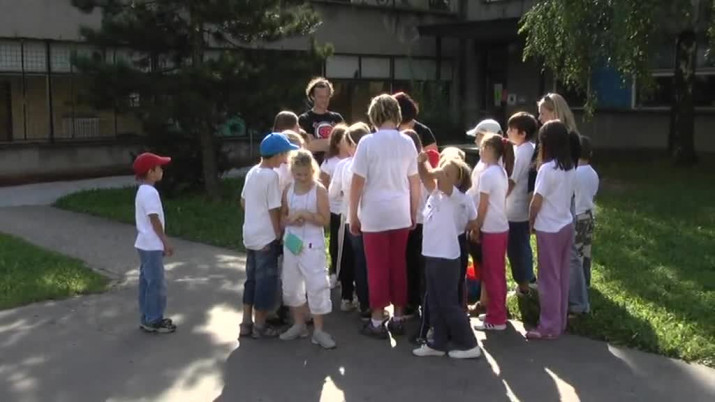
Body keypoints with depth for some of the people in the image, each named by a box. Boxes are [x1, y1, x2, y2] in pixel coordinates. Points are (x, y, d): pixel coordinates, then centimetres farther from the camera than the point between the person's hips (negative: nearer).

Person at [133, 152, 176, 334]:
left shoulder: (142, 191, 13)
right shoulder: (150, 192, -19)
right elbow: (154, 220, -20)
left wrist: (162, 242, 21)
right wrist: (166, 242, -14)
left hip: (145, 244, 10)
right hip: (152, 245, -10)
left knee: (147, 281, 14)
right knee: (156, 283, -3)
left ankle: (147, 318, 21)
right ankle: (154, 321, 3)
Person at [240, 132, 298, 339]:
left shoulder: (252, 172, 7)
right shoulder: (272, 175, -18)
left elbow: (243, 202, 15)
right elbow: (274, 210, -16)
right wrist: (279, 233, -7)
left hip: (250, 235, 8)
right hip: (267, 237, -8)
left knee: (251, 279, 15)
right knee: (266, 281, 2)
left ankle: (246, 323, 21)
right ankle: (259, 326, 10)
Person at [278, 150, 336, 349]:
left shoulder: (319, 190, -9)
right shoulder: (288, 190, 5)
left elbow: (325, 220, -13)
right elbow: (281, 217, 11)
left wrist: (304, 214, -22)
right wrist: (290, 220, -11)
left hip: (312, 245, -5)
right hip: (291, 243, 5)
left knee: (317, 286, -6)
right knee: (290, 285, 13)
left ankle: (319, 330, 5)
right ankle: (299, 325, 28)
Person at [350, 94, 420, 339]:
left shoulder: (367, 142, -8)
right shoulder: (407, 142, 3)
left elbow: (357, 183, -9)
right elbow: (415, 183, 7)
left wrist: (353, 215, 0)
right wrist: (414, 214, 18)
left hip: (374, 215, -3)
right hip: (401, 215, 4)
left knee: (377, 268, 3)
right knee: (398, 266, 11)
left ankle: (377, 321, 9)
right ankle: (399, 318, 18)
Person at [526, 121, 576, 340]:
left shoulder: (547, 169, -19)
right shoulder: (570, 168, 5)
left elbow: (536, 201, -14)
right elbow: (567, 196, 10)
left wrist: (531, 222, 1)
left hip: (549, 229, -8)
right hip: (566, 225, 8)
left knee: (549, 277, 0)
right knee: (561, 276, 14)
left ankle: (549, 327, 7)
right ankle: (560, 321, 23)